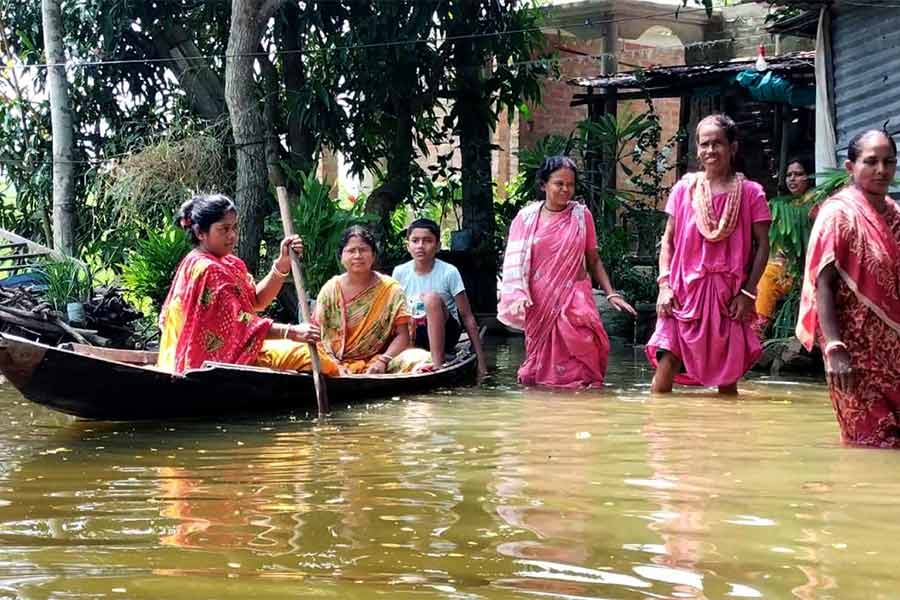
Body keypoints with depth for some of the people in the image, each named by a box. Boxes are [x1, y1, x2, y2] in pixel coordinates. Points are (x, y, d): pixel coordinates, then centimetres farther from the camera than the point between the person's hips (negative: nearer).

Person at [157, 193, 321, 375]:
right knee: (304, 356, -18)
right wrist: (292, 332, -30)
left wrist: (283, 263, -8)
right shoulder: (206, 270, -18)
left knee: (307, 355, 0)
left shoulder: (229, 263, 13)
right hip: (211, 360, -9)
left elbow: (256, 300, 5)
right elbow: (237, 323, -23)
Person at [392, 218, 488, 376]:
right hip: (414, 335, 2)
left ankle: (437, 365, -29)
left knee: (432, 298, -32)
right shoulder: (400, 272, -4)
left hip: (445, 333, -2)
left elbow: (467, 317, -11)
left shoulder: (449, 272, -13)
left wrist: (481, 361, -14)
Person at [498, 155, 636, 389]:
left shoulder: (582, 215, 6)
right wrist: (519, 296, -14)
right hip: (540, 302, 0)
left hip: (575, 297, 0)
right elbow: (515, 262, 1)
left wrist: (611, 294, 2)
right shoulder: (526, 218, 4)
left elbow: (593, 260, 11)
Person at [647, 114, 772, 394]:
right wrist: (665, 284, -3)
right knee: (665, 365, -9)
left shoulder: (750, 193, 1)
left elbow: (762, 245, 2)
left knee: (728, 376, 4)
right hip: (685, 290, 1)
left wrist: (748, 293, -4)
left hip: (729, 295, -1)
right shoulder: (684, 188, 5)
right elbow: (668, 240, 8)